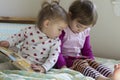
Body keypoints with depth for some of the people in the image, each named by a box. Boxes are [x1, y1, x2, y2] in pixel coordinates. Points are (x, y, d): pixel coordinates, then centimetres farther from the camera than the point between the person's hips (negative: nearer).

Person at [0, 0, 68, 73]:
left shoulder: (56, 42, -2)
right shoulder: (29, 30, -3)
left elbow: (53, 57, -11)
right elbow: (16, 37, 10)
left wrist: (44, 68, -26)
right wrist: (8, 43, -9)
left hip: (35, 68, -1)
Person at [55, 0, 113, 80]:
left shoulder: (85, 32, 8)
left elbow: (87, 49, 19)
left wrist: (92, 61, 2)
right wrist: (63, 66, -28)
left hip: (79, 58, 7)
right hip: (65, 59, -7)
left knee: (93, 63, -18)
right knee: (81, 64, -32)